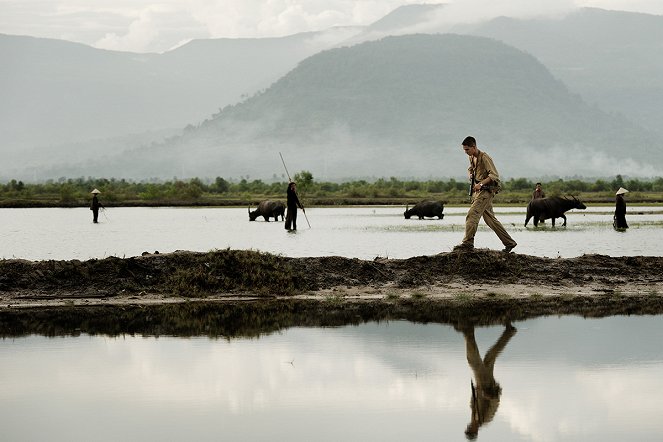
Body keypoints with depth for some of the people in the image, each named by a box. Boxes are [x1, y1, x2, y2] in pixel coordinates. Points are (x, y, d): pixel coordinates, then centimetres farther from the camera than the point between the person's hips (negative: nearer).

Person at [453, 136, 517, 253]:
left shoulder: (484, 157, -15)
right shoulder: (471, 158, 12)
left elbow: (494, 175, -20)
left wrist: (481, 183, -27)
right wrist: (471, 174, 12)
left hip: (486, 191, -9)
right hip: (478, 191, 9)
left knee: (472, 214, -19)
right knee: (490, 219, 10)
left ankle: (467, 242, -22)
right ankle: (509, 242, 16)